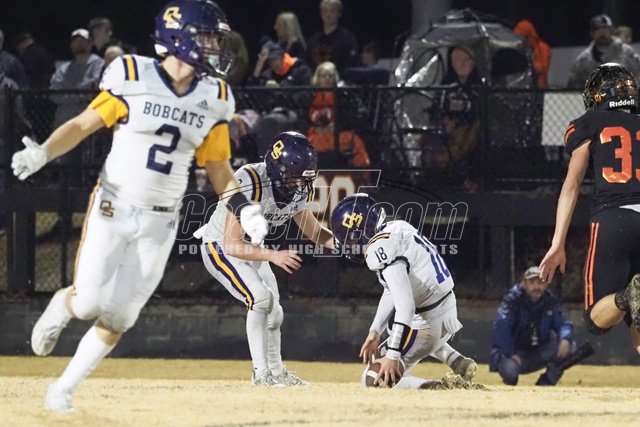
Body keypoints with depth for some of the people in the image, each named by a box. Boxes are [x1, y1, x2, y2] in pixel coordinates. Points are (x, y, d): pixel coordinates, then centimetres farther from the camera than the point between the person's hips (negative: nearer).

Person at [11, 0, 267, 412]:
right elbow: (83, 124, -3)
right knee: (89, 303, -11)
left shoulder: (214, 100, 3)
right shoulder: (132, 78, -9)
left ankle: (63, 389, 17)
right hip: (113, 209, -3)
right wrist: (43, 153, -18)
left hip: (159, 225, 3)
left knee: (117, 319, 1)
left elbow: (218, 167, 10)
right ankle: (62, 305, 26)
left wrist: (244, 208, -5)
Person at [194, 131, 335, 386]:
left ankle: (276, 371, 30)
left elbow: (313, 231, 1)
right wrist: (272, 255, -45)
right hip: (220, 248, -8)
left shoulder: (297, 189, -13)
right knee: (261, 297, -24)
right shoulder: (250, 183, -37)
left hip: (252, 249, 8)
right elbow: (232, 244, -36)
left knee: (273, 312, 12)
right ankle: (261, 372, -18)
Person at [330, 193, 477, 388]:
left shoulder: (381, 248, -23)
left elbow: (405, 305, -30)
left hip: (429, 321, -9)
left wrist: (393, 356, -30)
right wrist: (374, 332, 18)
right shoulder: (395, 229, 6)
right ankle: (457, 363, 21)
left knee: (376, 381, -1)